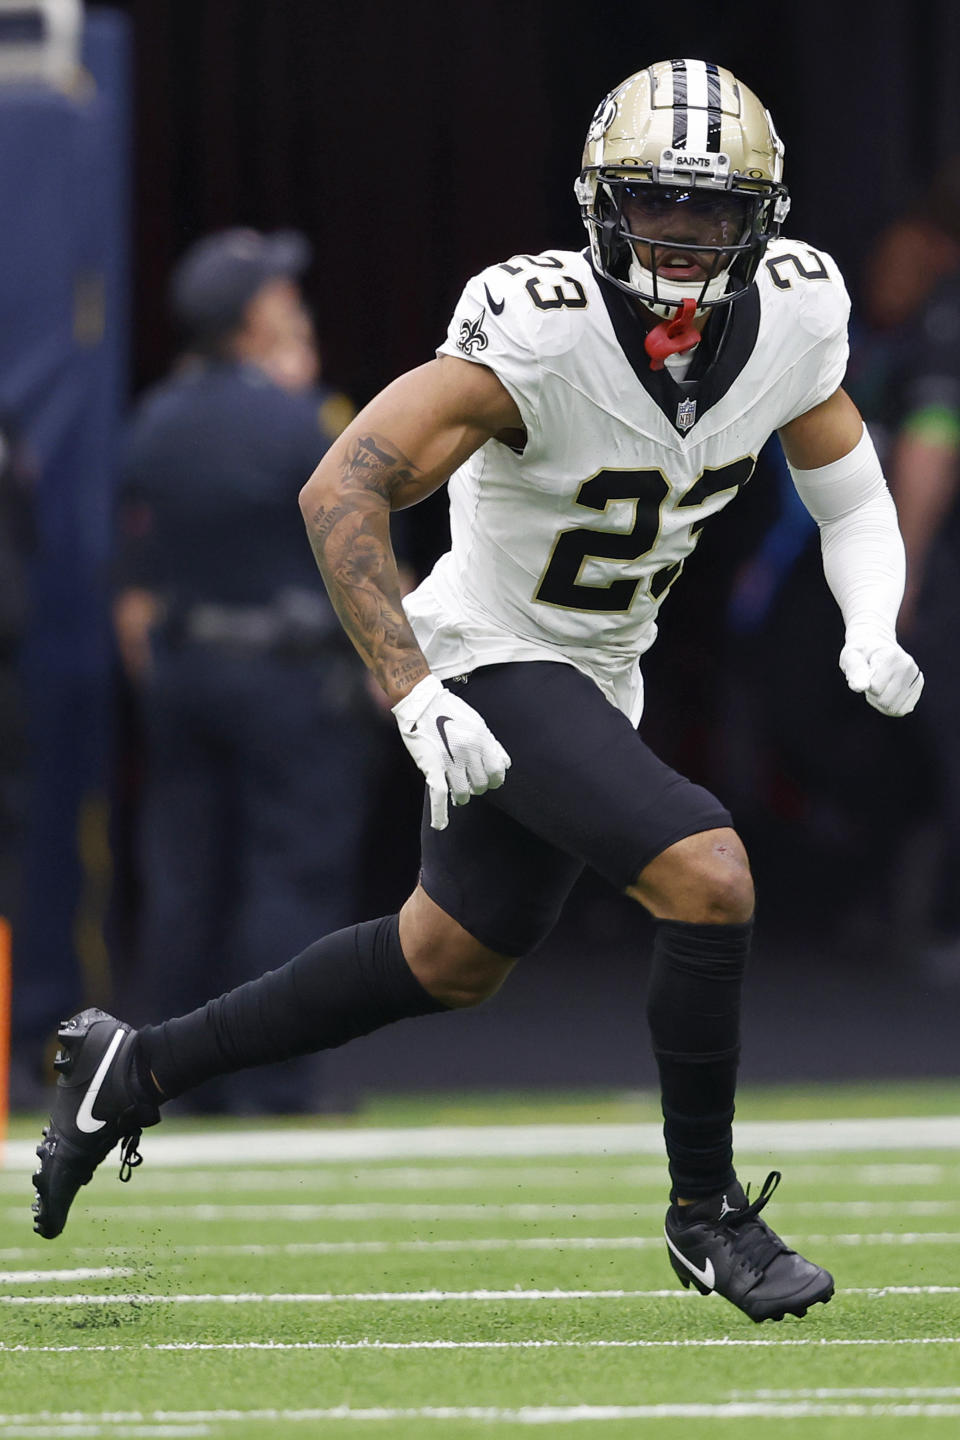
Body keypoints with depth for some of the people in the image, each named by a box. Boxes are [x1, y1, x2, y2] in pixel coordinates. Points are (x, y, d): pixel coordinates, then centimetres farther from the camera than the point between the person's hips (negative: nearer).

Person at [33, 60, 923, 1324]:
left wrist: (872, 630, -17)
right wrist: (415, 698, -43)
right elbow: (343, 488, -35)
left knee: (450, 965, 22)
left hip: (594, 676, 8)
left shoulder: (794, 313, -11)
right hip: (496, 671, -8)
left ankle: (136, 1071, 37)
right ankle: (706, 1213, -5)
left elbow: (852, 501, 4)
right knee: (709, 879, -23)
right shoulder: (542, 332, -30)